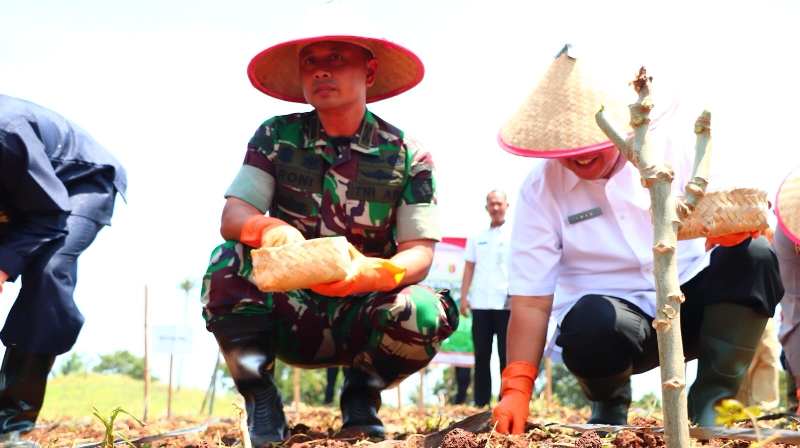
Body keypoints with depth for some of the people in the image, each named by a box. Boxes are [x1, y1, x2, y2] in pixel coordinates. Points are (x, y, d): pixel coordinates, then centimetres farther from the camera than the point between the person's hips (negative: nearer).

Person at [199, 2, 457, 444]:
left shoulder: (407, 154, -6)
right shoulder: (276, 137, -2)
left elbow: (420, 251, -12)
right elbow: (232, 216, -12)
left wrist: (374, 272, -36)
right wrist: (268, 229, -38)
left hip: (363, 313, 0)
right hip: (291, 314, 1)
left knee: (425, 312, -32)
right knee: (229, 262, -28)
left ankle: (361, 393, 2)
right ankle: (260, 399, -8)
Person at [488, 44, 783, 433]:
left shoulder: (671, 147, -6)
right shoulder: (539, 192, -9)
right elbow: (530, 302, -12)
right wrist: (516, 390, -23)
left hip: (690, 303, 2)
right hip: (613, 314, -2)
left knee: (754, 257, -25)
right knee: (594, 322, -38)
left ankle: (709, 404, -9)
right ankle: (608, 402, 0)